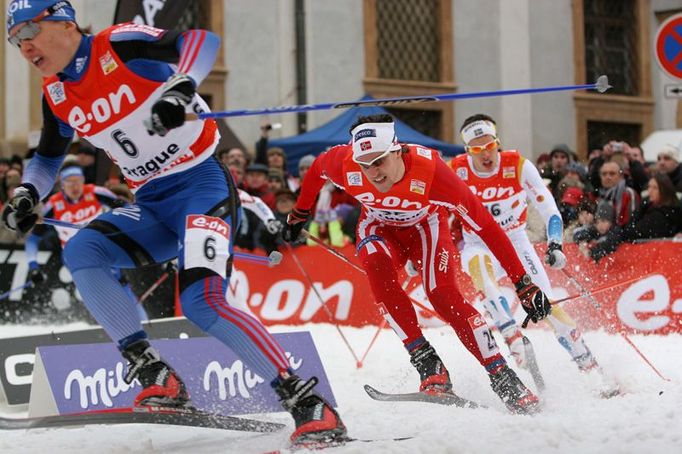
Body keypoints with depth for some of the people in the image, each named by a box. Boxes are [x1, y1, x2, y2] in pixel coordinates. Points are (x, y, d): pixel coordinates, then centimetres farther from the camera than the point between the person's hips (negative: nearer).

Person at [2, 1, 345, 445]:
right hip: (152, 204, 7)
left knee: (202, 302, -24)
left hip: (202, 182, -7)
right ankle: (154, 374, -16)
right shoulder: (56, 95, 7)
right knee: (80, 252, -17)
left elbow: (203, 40, -21)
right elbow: (48, 158, 23)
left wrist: (180, 89, -38)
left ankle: (306, 402, -18)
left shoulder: (120, 45, -13)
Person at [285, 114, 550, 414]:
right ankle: (427, 363, -27)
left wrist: (523, 284, -35)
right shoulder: (345, 164, -31)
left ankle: (502, 378, -15)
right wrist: (299, 215, 10)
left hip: (425, 224, -2)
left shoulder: (429, 170, -39)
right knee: (377, 269, -31)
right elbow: (317, 169, -4)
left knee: (443, 295, -24)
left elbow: (485, 225, -35)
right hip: (379, 227, 2)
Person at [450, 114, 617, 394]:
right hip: (477, 245, 0)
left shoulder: (517, 166, -17)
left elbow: (548, 208, -13)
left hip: (515, 242, 0)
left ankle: (590, 367, -2)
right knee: (479, 264, -37)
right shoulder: (456, 171, -15)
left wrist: (555, 244, -27)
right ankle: (513, 337, -39)